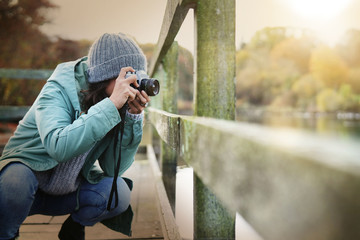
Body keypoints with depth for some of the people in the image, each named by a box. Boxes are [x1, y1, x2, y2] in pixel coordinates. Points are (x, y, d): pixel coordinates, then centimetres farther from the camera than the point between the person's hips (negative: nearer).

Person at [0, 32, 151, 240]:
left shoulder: (120, 106, -9)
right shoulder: (58, 89, -22)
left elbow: (114, 168, -15)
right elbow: (59, 146, -43)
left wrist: (133, 117, -24)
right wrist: (112, 104, -42)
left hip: (68, 192, 4)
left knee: (119, 193, -20)